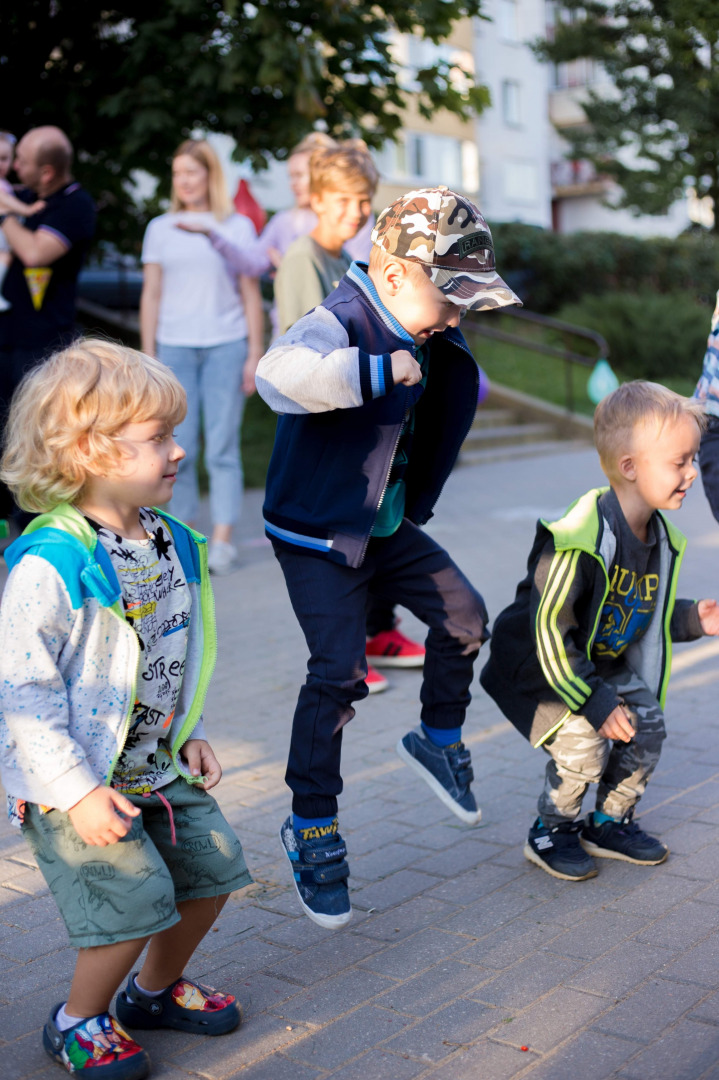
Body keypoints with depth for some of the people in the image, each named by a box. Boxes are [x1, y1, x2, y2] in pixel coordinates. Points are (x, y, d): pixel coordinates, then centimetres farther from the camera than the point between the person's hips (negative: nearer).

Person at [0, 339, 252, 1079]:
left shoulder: (170, 544, 1)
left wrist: (189, 734, 12)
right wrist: (77, 792, -22)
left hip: (158, 766, 8)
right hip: (78, 781, -8)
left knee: (213, 866, 12)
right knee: (135, 896, -10)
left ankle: (156, 988, 38)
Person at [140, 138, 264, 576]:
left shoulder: (238, 226, 7)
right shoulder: (161, 228, 11)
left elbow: (251, 295, 6)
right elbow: (151, 295, 12)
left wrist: (254, 355, 1)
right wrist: (148, 356, 6)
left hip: (226, 346, -2)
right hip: (174, 347, 2)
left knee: (222, 447, -4)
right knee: (179, 447, -1)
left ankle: (223, 539, -1)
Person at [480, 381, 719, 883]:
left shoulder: (660, 539, -5)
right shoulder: (580, 544, -33)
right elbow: (550, 630, -30)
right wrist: (595, 702, -28)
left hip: (606, 662, 8)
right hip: (544, 667, -8)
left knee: (647, 727, -1)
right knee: (583, 743, -21)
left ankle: (610, 822, 22)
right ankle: (552, 833, 6)